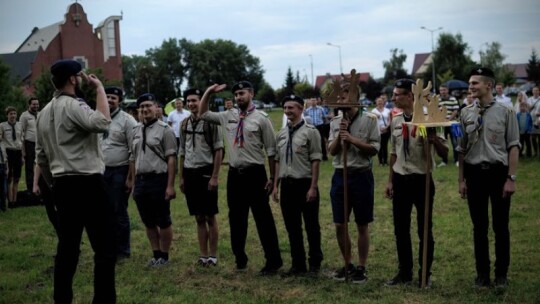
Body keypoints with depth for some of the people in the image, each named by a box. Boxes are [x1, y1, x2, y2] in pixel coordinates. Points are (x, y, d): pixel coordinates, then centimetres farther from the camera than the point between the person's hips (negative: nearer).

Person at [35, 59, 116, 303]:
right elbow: (102, 122, -29)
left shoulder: (43, 113, 16)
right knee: (104, 247, -4)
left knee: (67, 247, 12)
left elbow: (41, 158, 17)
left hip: (62, 186, 9)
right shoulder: (73, 105, -11)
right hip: (87, 184, -9)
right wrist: (99, 88, -18)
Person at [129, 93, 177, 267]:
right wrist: (133, 181, 12)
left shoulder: (164, 129, -7)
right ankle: (155, 254, 26)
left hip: (158, 180, -6)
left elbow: (171, 159, -12)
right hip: (141, 181, 6)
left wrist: (170, 185, -16)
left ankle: (164, 256, 16)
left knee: (163, 221, 5)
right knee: (148, 222, 14)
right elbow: (133, 158, 17)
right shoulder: (136, 131, 12)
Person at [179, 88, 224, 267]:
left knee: (210, 217, 2)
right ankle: (203, 255, 18)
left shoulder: (210, 122, -7)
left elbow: (218, 150, -8)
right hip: (190, 173, 5)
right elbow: (182, 152, 15)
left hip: (206, 171, -5)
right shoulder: (184, 124, 10)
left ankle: (213, 255, 11)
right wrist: (181, 177, 12)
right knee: (199, 218, 11)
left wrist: (215, 177, -13)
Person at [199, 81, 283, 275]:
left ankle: (273, 261, 9)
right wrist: (208, 92, 3)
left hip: (255, 173, -5)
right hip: (235, 173, 5)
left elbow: (270, 150, -5)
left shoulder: (261, 118, -5)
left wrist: (272, 177, -7)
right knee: (236, 218, 13)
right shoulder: (228, 116, 8)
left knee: (263, 218, 0)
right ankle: (240, 259, 26)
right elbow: (203, 114, 17)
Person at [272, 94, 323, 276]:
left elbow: (315, 160, -10)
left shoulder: (310, 132, -7)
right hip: (287, 184, 6)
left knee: (311, 226, 5)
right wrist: (276, 186, 10)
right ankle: (298, 264, 22)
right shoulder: (281, 134, 10)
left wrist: (313, 187, -14)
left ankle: (315, 264, 18)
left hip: (305, 183, -5)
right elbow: (278, 161, 14)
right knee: (292, 227, 11)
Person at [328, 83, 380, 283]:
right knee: (339, 225, 8)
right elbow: (332, 151, 3)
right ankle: (347, 264, 23)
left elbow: (374, 149, -9)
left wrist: (351, 139, -17)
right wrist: (340, 135, -12)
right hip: (340, 175, 4)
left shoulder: (369, 120, -5)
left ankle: (361, 267, 16)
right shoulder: (335, 122, 8)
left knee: (362, 225, 5)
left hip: (361, 175, -4)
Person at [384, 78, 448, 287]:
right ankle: (404, 273, 25)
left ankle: (425, 274, 21)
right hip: (400, 180, 5)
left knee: (425, 229, 7)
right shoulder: (395, 120, 5)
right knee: (400, 228, 11)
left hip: (422, 179, -5)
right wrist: (390, 180, 14)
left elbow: (444, 153, -12)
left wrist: (435, 139, -32)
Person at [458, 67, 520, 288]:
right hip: (474, 173, 3)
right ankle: (482, 273, 20)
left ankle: (501, 273, 19)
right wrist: (461, 179, 8)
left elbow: (513, 146, -3)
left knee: (500, 226, 5)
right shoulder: (466, 114, 6)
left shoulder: (505, 112, -4)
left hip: (498, 172, -3)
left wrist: (511, 178, -9)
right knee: (479, 226, 9)